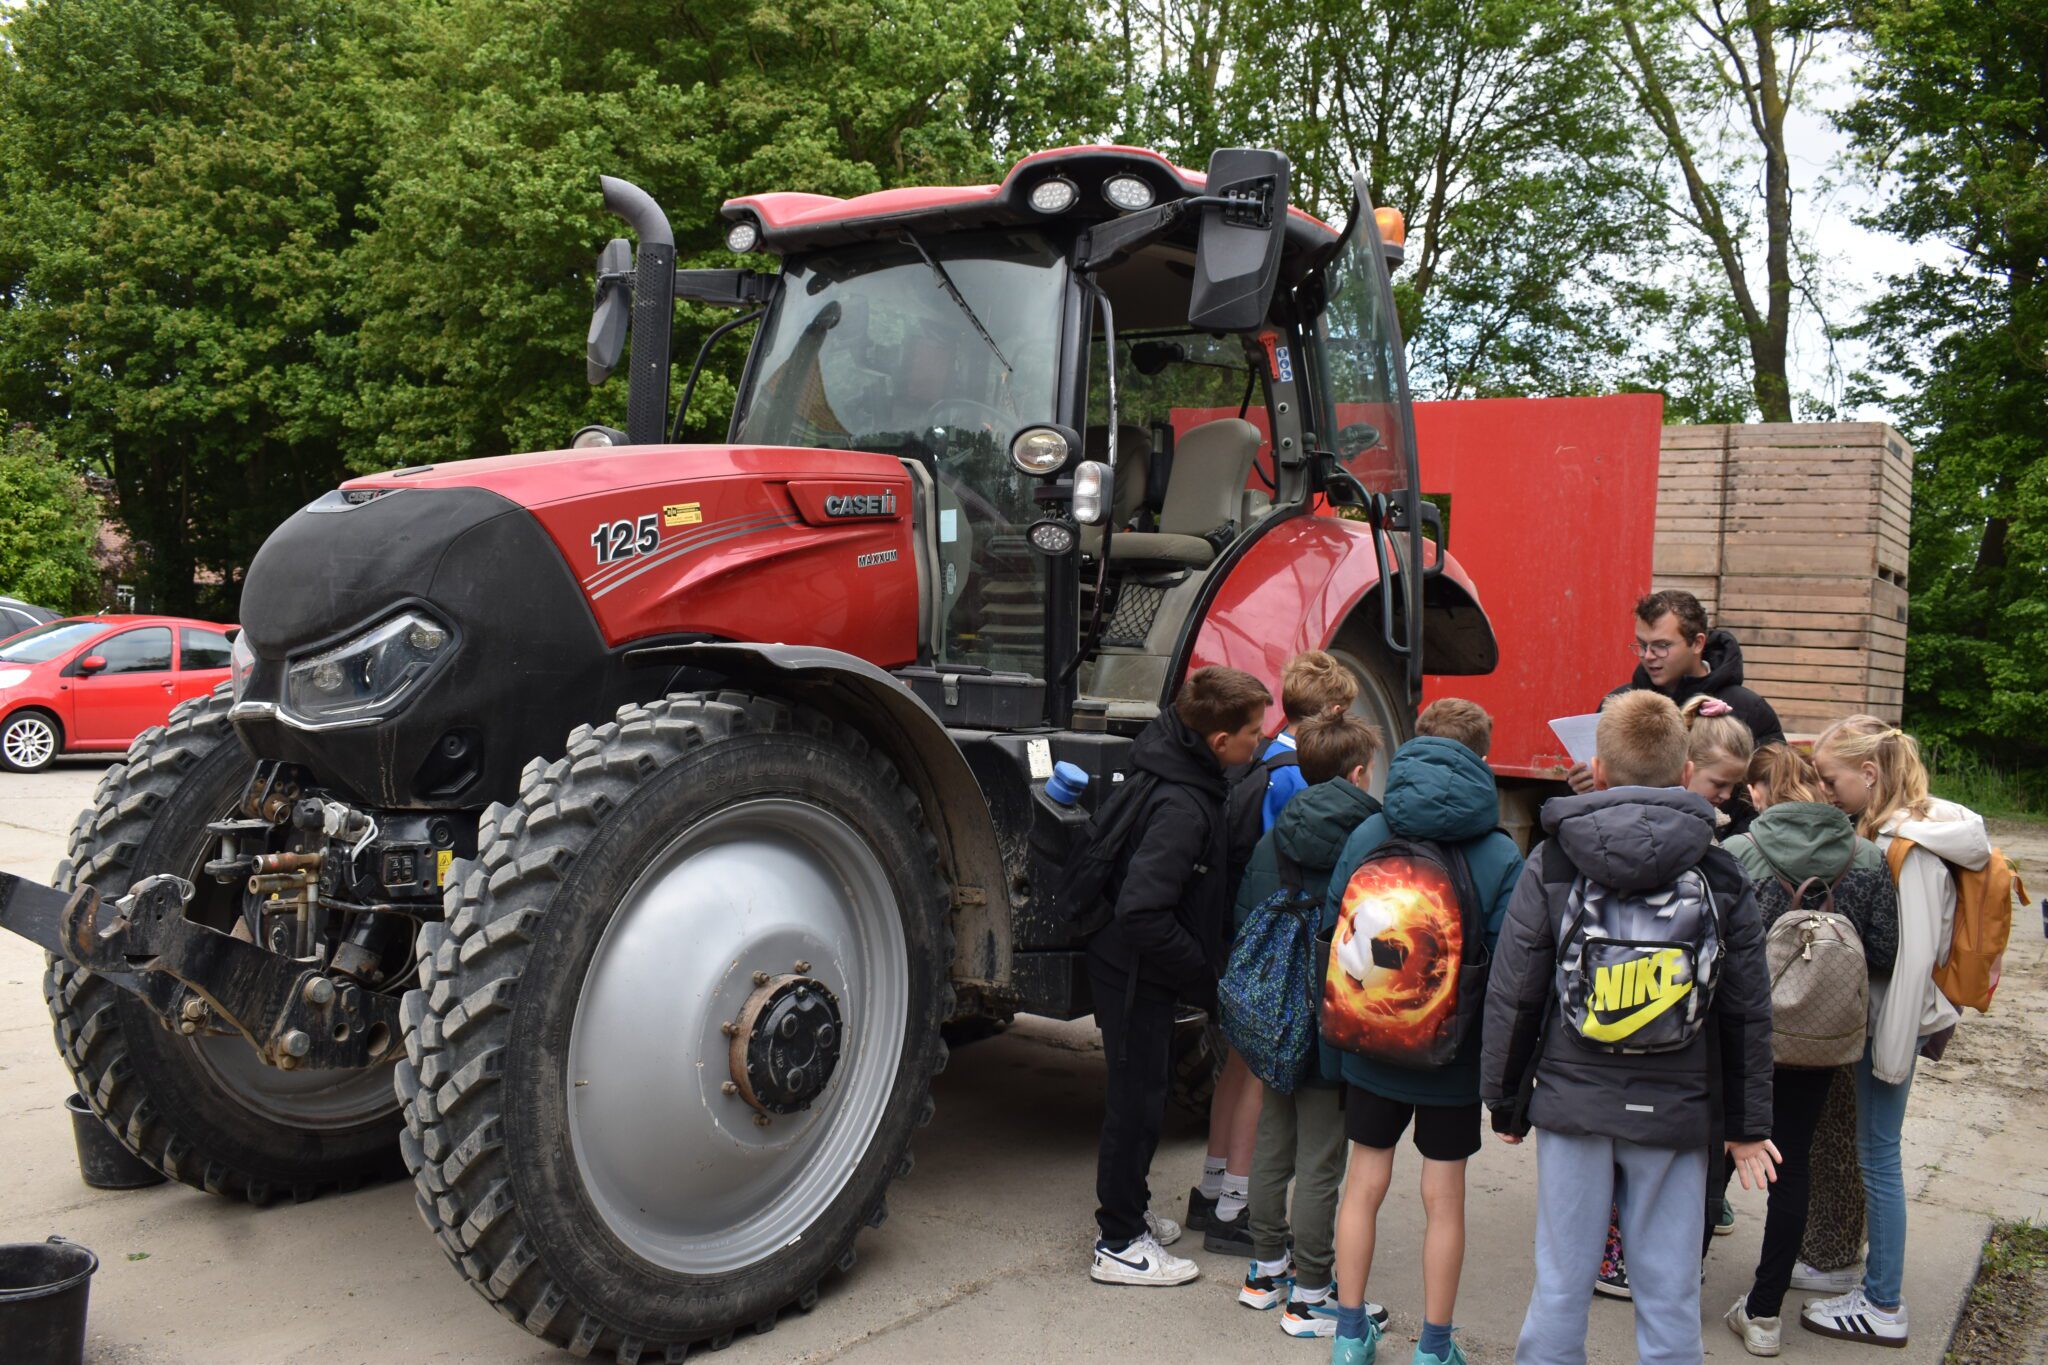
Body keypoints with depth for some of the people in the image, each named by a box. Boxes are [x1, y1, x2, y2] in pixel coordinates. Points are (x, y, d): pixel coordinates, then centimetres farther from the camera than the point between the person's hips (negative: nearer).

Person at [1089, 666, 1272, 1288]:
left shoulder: (1187, 775, 0)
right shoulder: (1181, 807, -30)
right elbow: (1142, 913, -34)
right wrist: (1204, 974, -22)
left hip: (1138, 964, 9)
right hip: (1135, 971, -9)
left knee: (1143, 1092, 21)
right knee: (1137, 1098, 2)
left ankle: (1129, 1209, 37)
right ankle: (1119, 1246, 16)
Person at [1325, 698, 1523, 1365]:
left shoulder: (1366, 835, -6)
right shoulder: (1501, 855, -11)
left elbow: (1330, 934, -2)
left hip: (1371, 1048, 2)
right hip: (1456, 1057, -1)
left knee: (1364, 1185, 14)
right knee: (1443, 1197, 11)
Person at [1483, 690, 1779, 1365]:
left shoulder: (1551, 865, -6)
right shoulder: (1722, 875, -1)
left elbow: (1512, 997, -3)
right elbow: (1747, 1012, 4)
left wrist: (1505, 1100, 8)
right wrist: (1748, 1124, 14)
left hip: (1573, 1100, -1)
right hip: (1678, 1109, 1)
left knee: (1561, 1282, 9)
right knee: (1670, 1291, 10)